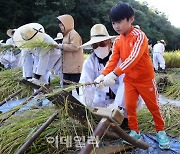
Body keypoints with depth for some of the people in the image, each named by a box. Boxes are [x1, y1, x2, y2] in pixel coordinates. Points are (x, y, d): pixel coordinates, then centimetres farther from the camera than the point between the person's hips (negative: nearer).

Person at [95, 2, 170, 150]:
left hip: (145, 77, -5)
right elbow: (113, 60, -6)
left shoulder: (139, 35, -21)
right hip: (129, 79, 5)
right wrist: (103, 75, -25)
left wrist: (114, 74, -43)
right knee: (130, 106, 5)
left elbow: (133, 58, -34)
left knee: (153, 106, 8)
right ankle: (134, 132, 22)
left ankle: (160, 131, 26)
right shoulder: (118, 41, -1)